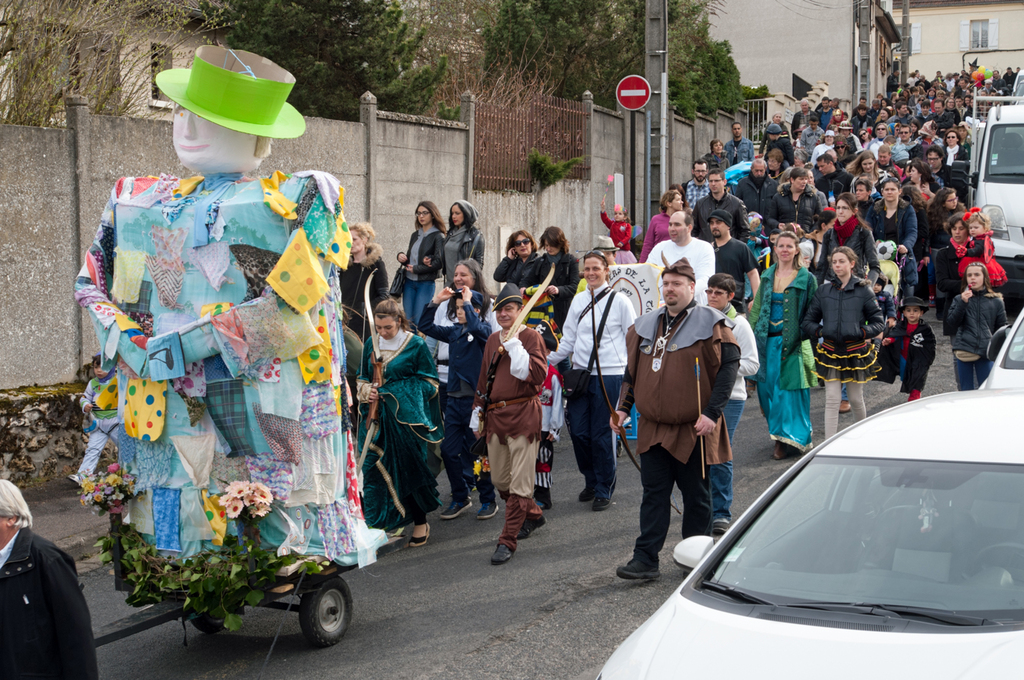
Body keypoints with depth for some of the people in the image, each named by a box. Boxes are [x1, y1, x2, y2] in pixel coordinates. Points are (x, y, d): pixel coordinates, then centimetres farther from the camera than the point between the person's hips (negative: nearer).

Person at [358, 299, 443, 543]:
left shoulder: (416, 345, -4)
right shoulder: (371, 344, 10)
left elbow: (429, 384, -4)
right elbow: (362, 378, 19)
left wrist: (391, 391, -12)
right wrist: (367, 392, -6)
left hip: (406, 418, -4)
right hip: (376, 418, 4)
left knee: (409, 468, -1)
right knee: (374, 468, 1)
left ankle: (420, 523, 13)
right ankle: (381, 523, 12)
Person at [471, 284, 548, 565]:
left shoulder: (530, 336, -4)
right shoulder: (493, 339, 16)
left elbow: (538, 375, -18)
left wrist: (515, 347, -19)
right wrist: (478, 411, 21)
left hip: (523, 415, -7)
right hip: (495, 415, 7)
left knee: (519, 483, -6)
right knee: (499, 479, 14)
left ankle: (508, 540, -4)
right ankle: (533, 516, 36)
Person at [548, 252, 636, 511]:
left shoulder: (619, 301, -1)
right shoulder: (578, 301, 11)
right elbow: (568, 339, 16)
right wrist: (545, 361, 9)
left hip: (609, 375, -4)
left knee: (602, 435, -2)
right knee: (578, 431, 3)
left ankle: (603, 490, 13)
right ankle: (591, 481, 26)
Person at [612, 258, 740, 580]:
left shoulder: (710, 324, -7)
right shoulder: (646, 325, 11)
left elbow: (729, 366, -11)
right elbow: (633, 370, 18)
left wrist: (712, 412, -17)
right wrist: (623, 406, 8)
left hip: (694, 429, -4)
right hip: (653, 427, 4)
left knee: (696, 495, 8)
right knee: (653, 493, 2)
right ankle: (645, 559, 3)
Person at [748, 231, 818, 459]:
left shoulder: (806, 279, -2)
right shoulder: (767, 276, 12)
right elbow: (757, 308, 14)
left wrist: (808, 335, -10)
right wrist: (751, 335, 7)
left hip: (792, 343, -5)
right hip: (767, 341, 5)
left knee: (788, 389, -5)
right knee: (767, 387, 7)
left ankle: (786, 439, 2)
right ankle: (779, 433, 23)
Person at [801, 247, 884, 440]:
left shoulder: (863, 290, 1)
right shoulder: (824, 290, 6)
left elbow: (879, 323, 2)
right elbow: (808, 322, 11)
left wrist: (861, 333, -14)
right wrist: (820, 332, -8)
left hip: (856, 351, -1)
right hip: (830, 352, 1)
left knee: (856, 399, 9)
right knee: (832, 400, -5)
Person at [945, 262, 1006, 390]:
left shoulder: (996, 301, 6)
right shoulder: (959, 299, 6)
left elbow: (1001, 330, 10)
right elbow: (951, 324, -3)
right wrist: (962, 303, -11)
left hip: (986, 353, 0)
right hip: (964, 351, 1)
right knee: (966, 391, 7)